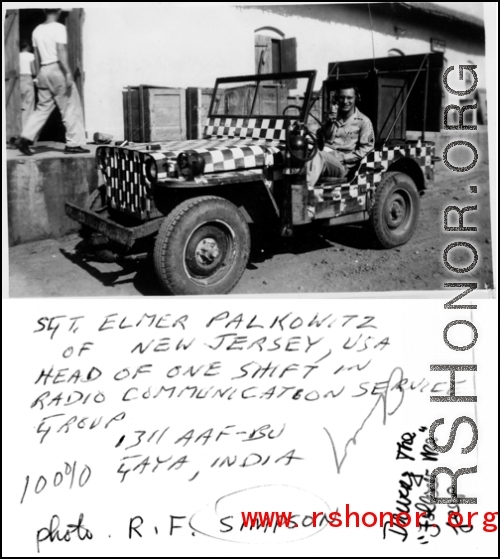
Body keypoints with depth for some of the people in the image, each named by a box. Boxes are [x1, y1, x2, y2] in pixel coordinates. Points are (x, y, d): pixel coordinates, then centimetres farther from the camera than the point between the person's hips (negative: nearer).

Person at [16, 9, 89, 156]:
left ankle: (25, 138, 1)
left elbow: (37, 56, 16)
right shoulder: (58, 28, -7)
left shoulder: (37, 30, 13)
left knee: (43, 108, 10)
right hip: (57, 69, -7)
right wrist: (68, 73, -19)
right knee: (71, 108, 0)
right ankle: (74, 144, 0)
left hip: (44, 71, 7)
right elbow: (61, 52, -16)